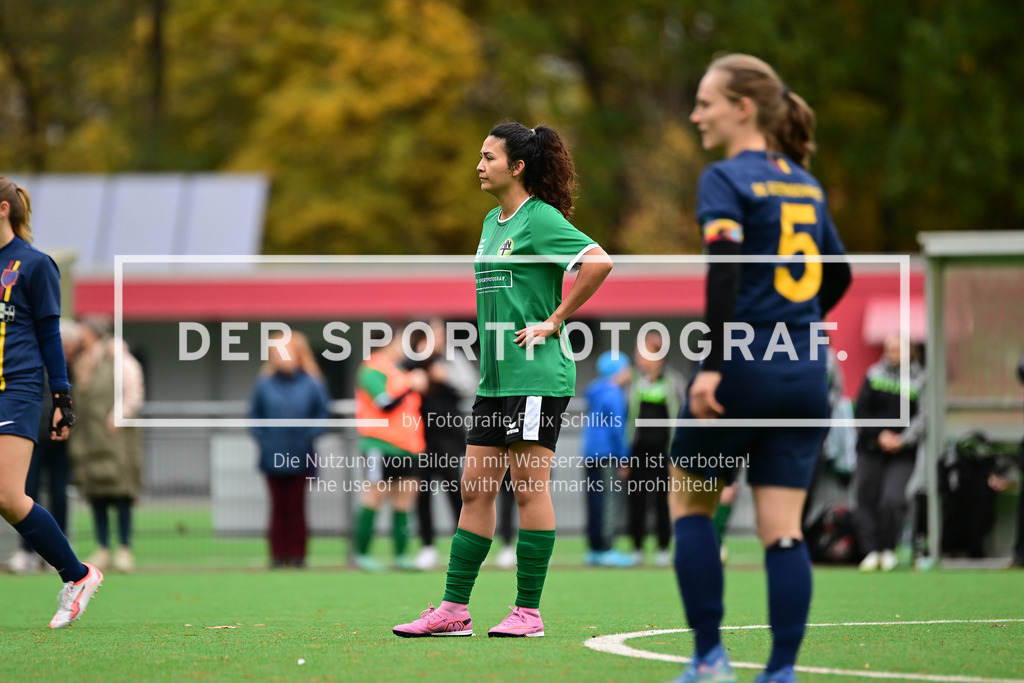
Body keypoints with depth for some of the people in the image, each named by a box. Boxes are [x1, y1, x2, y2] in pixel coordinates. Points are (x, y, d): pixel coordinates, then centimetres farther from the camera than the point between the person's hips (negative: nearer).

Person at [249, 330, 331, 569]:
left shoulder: (311, 384, -2)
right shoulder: (264, 384, 0)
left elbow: (323, 412, 5)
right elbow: (254, 415, 7)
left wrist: (310, 435, -5)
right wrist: (262, 437, -4)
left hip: (300, 459, -1)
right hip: (273, 457, 1)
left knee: (296, 506, 3)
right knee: (279, 507, 4)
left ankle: (298, 554, 8)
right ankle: (278, 554, 8)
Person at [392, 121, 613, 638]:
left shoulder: (542, 219, -11)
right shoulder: (493, 221, 16)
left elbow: (598, 262, -23)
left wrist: (554, 321, -18)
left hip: (536, 374, -9)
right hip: (495, 377, 9)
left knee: (529, 488, -5)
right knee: (475, 489, 7)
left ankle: (528, 612, -1)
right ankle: (454, 610, 9)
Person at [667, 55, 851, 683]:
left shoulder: (727, 179, -7)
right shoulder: (805, 184, 13)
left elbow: (725, 265, -21)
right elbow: (838, 274, 23)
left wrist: (712, 365, -22)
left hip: (743, 372, -5)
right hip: (805, 374, 5)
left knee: (690, 499, 12)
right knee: (784, 529, 3)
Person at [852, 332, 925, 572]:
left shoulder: (919, 379, 3)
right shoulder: (874, 375, 7)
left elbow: (922, 418, -1)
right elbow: (862, 410, 3)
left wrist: (903, 440, -14)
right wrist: (879, 435, -9)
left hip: (902, 454, -2)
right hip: (871, 450, 2)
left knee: (892, 500, -16)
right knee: (865, 500, -2)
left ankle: (888, 550, 3)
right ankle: (871, 550, 7)